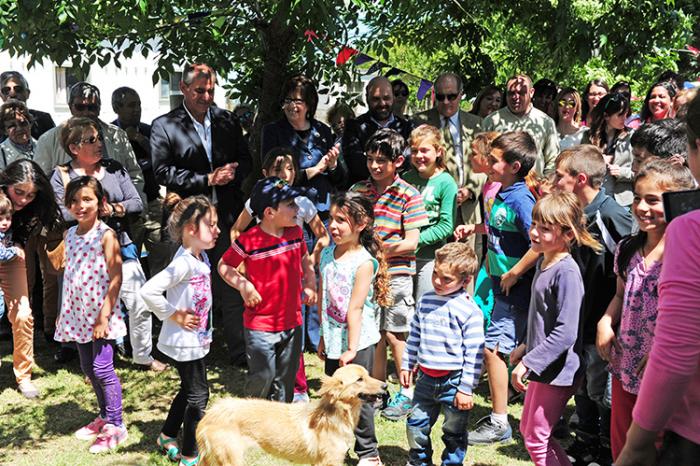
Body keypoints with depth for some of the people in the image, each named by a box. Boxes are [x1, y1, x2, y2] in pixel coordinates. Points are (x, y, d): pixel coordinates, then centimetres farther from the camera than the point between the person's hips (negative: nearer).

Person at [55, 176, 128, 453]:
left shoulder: (106, 235, -12)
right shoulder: (70, 234, 8)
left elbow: (116, 278, -14)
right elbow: (69, 274, 15)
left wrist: (104, 315, -19)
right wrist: (63, 312, 13)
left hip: (101, 313, -7)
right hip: (79, 313, 7)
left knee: (102, 369, -6)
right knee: (88, 368, 14)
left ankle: (116, 426, 6)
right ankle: (105, 417, 30)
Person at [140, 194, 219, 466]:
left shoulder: (201, 257, 4)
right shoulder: (183, 263, -25)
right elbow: (149, 291, -33)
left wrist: (206, 331, 10)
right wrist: (173, 315, -22)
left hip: (197, 339, 9)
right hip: (184, 340, -9)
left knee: (188, 390, 23)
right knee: (198, 395, 1)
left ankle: (167, 436, 41)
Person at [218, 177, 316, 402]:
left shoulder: (296, 233, 2)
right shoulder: (249, 240, -15)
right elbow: (223, 266, -3)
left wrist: (310, 284, 10)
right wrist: (243, 285, -17)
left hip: (292, 322, 5)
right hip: (260, 325, -5)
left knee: (286, 379, 14)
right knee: (263, 376, -4)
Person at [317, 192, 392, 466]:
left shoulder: (364, 262, -18)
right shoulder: (327, 254, 3)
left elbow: (355, 309, -19)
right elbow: (323, 299, 9)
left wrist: (351, 349, -17)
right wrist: (324, 337, 12)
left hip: (358, 341, -6)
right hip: (334, 340, 7)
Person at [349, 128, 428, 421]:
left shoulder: (409, 195, -8)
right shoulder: (358, 190, 6)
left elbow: (410, 243, -11)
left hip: (396, 274, -4)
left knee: (394, 334, 1)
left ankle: (407, 393, 17)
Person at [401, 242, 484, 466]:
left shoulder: (469, 310, -15)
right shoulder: (425, 301, 3)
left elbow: (474, 353, -14)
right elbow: (414, 336, 16)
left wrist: (466, 389, -14)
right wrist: (407, 365, 16)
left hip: (454, 380, -5)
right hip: (426, 377, 6)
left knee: (454, 432, 10)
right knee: (416, 424, 16)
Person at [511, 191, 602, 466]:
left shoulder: (567, 272, -23)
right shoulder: (543, 262, 5)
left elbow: (565, 333, -26)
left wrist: (528, 362, -24)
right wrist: (526, 346, 20)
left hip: (558, 370, -9)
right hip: (542, 366, 9)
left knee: (536, 440, 3)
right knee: (527, 430, 20)